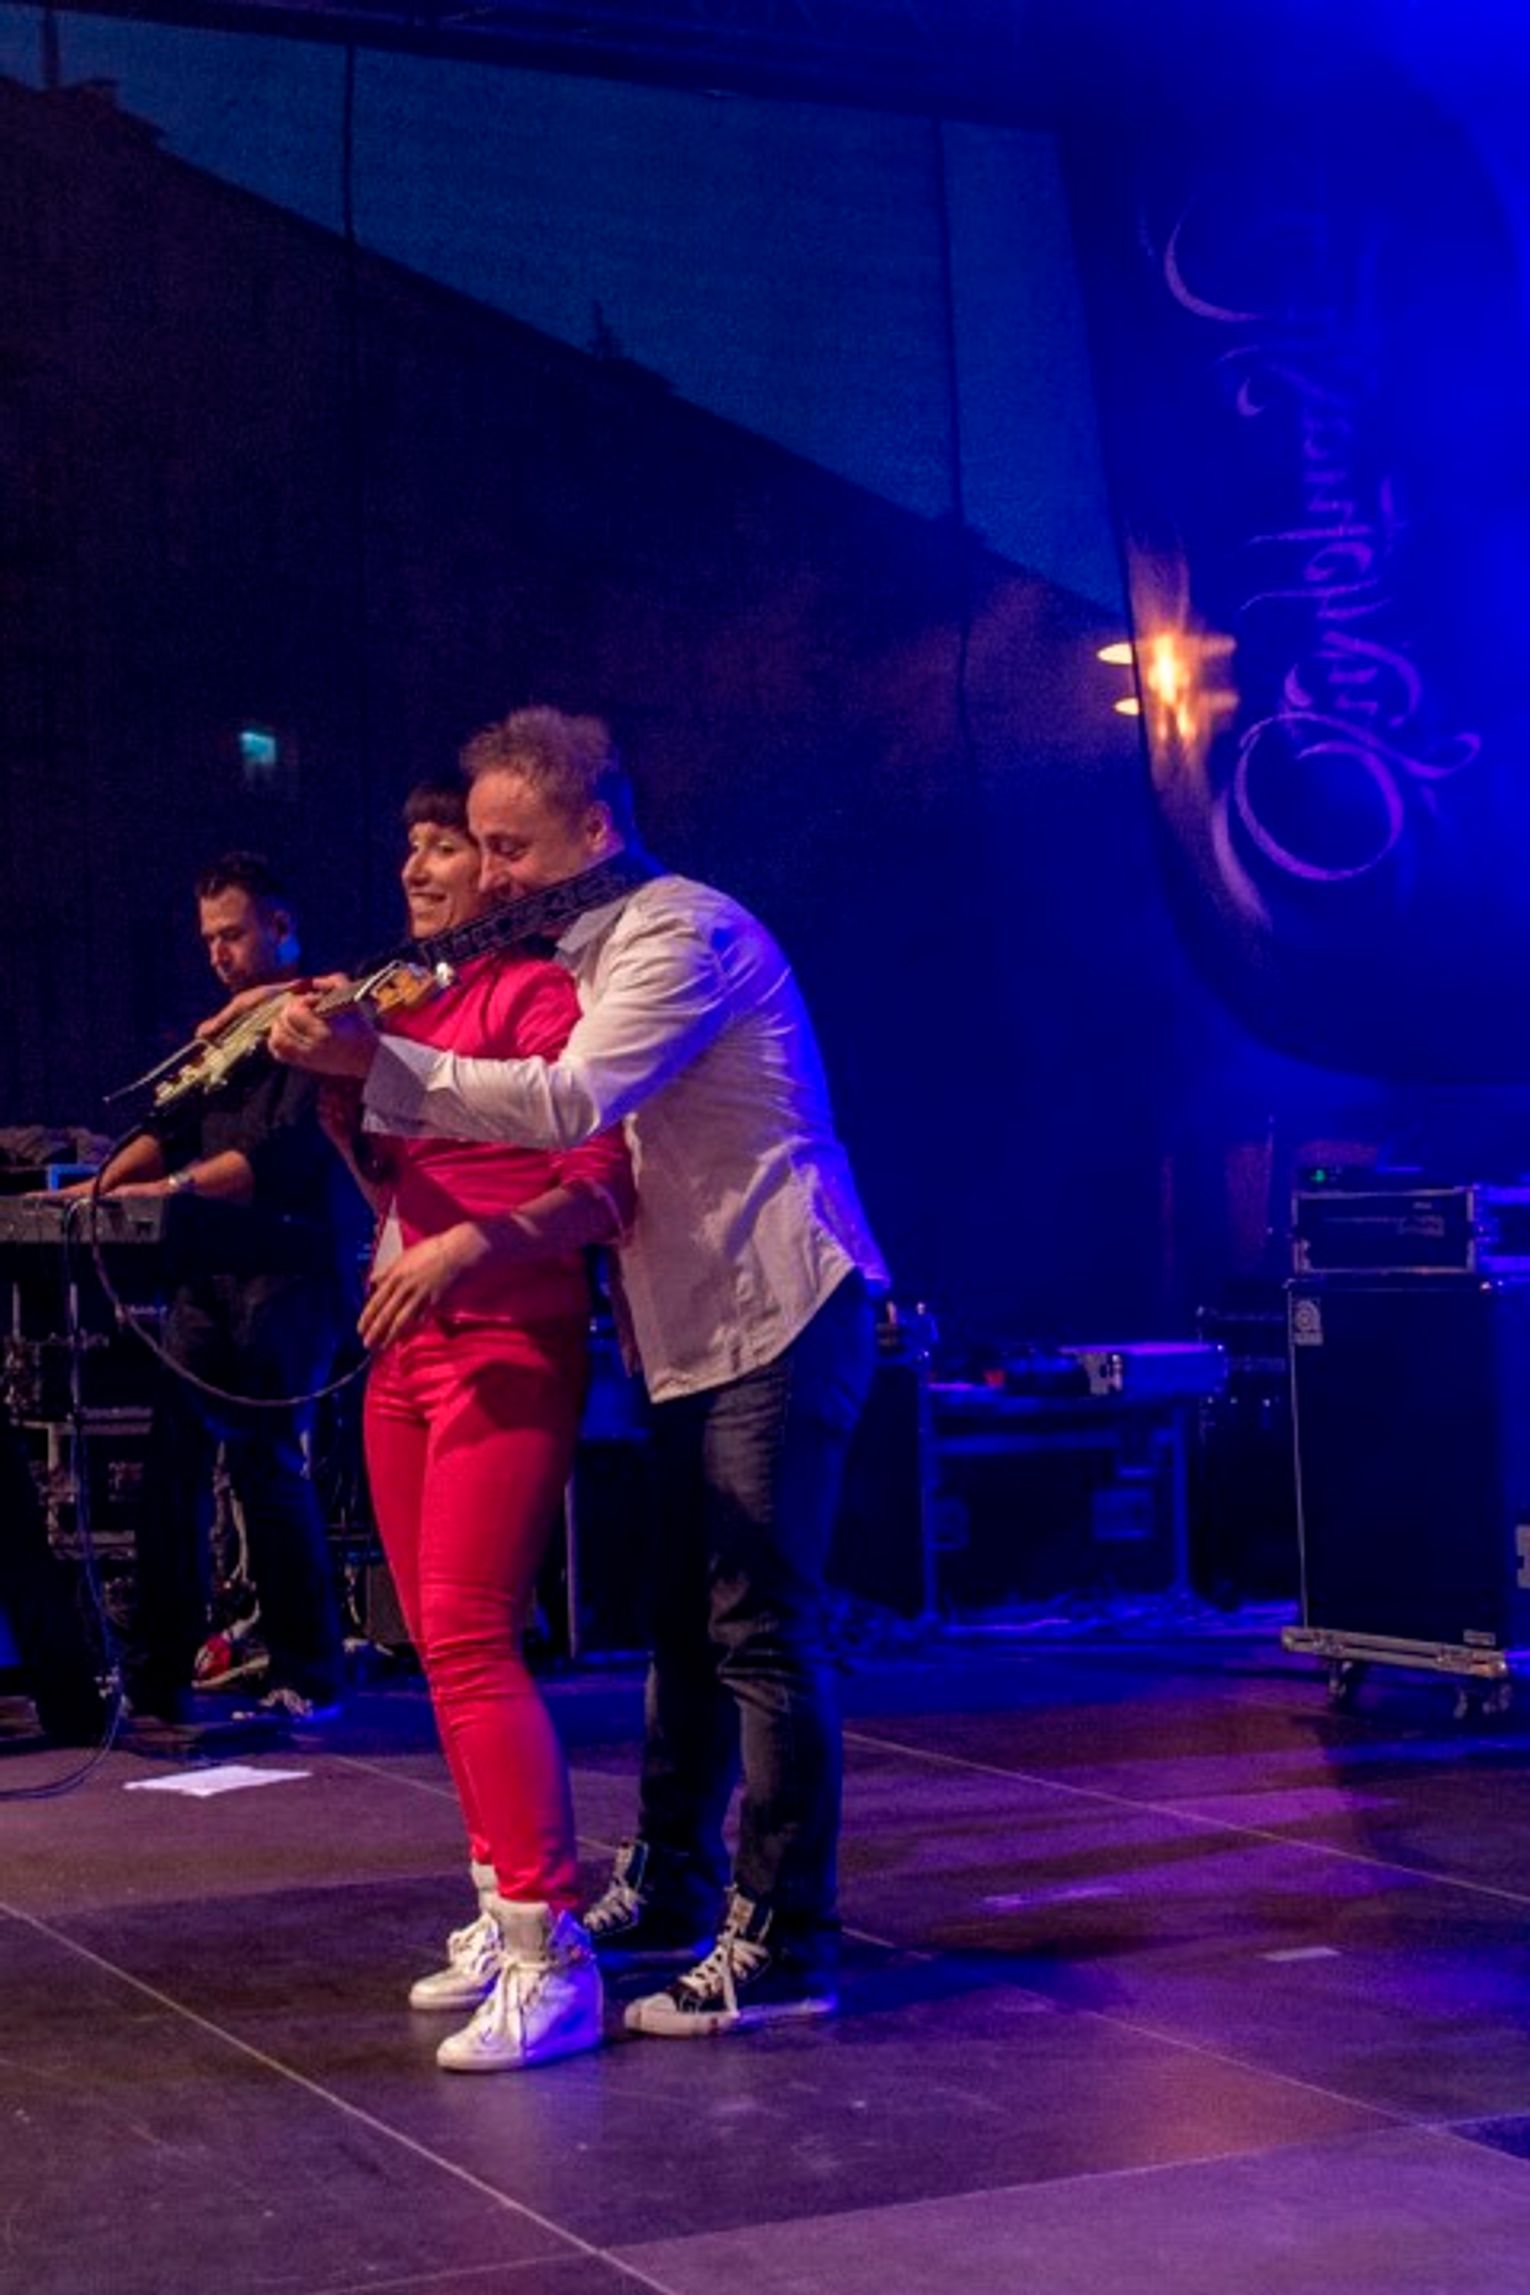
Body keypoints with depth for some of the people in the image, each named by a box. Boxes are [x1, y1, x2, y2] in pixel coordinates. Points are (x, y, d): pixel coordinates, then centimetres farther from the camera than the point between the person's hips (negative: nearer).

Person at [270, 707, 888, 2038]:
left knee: (761, 1628, -9)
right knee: (688, 1619, 17)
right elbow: (593, 1132, 17)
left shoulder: (679, 931, -13)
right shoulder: (602, 947, 18)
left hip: (778, 1316, -10)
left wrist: (373, 1063, -29)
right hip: (701, 1329, 10)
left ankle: (786, 1949, -4)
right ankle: (672, 1887, 30)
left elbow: (574, 1101, -26)